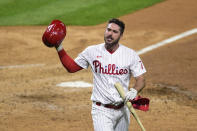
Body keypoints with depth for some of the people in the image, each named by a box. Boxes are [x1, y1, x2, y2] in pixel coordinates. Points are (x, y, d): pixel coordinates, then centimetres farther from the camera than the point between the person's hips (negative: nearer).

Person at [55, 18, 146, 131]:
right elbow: (71, 67, 9)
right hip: (101, 110, -2)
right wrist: (59, 48, -1)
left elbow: (141, 80, 0)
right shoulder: (92, 51, 0)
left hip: (123, 109, 2)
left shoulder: (130, 54, -1)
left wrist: (134, 91, -21)